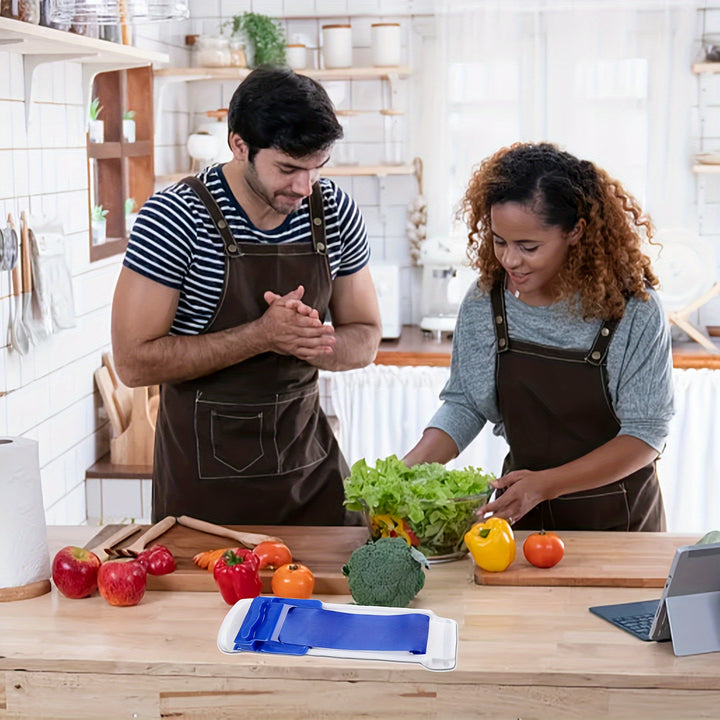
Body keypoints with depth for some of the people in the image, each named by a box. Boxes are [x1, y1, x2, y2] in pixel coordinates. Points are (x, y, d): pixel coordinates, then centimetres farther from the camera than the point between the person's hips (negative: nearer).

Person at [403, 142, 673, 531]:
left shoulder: (634, 309, -17)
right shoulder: (483, 302, -6)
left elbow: (646, 433, -15)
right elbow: (463, 404, 2)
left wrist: (547, 484, -25)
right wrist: (406, 471, -14)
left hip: (617, 518, -3)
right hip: (522, 518, 3)